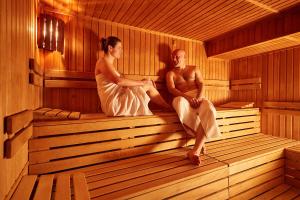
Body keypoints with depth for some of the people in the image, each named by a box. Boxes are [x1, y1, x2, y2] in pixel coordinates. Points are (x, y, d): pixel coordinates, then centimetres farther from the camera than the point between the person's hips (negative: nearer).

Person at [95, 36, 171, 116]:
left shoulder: (108, 63, 21)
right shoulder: (103, 61, -9)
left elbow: (122, 82, 15)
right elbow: (118, 81, -27)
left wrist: (142, 82, 4)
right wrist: (142, 82, -18)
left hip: (115, 102, 9)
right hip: (113, 103, -9)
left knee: (148, 85, 3)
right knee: (148, 86, -8)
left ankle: (169, 107, 8)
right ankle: (169, 108, 8)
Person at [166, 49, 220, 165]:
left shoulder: (194, 69, 24)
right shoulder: (171, 73, 18)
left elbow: (201, 84, 9)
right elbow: (172, 89, -1)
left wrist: (199, 97, -14)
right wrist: (187, 97, -19)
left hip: (197, 96, 2)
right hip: (183, 98, -1)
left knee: (209, 110, -34)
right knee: (180, 103, -41)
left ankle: (195, 150, -37)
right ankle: (201, 141, -24)